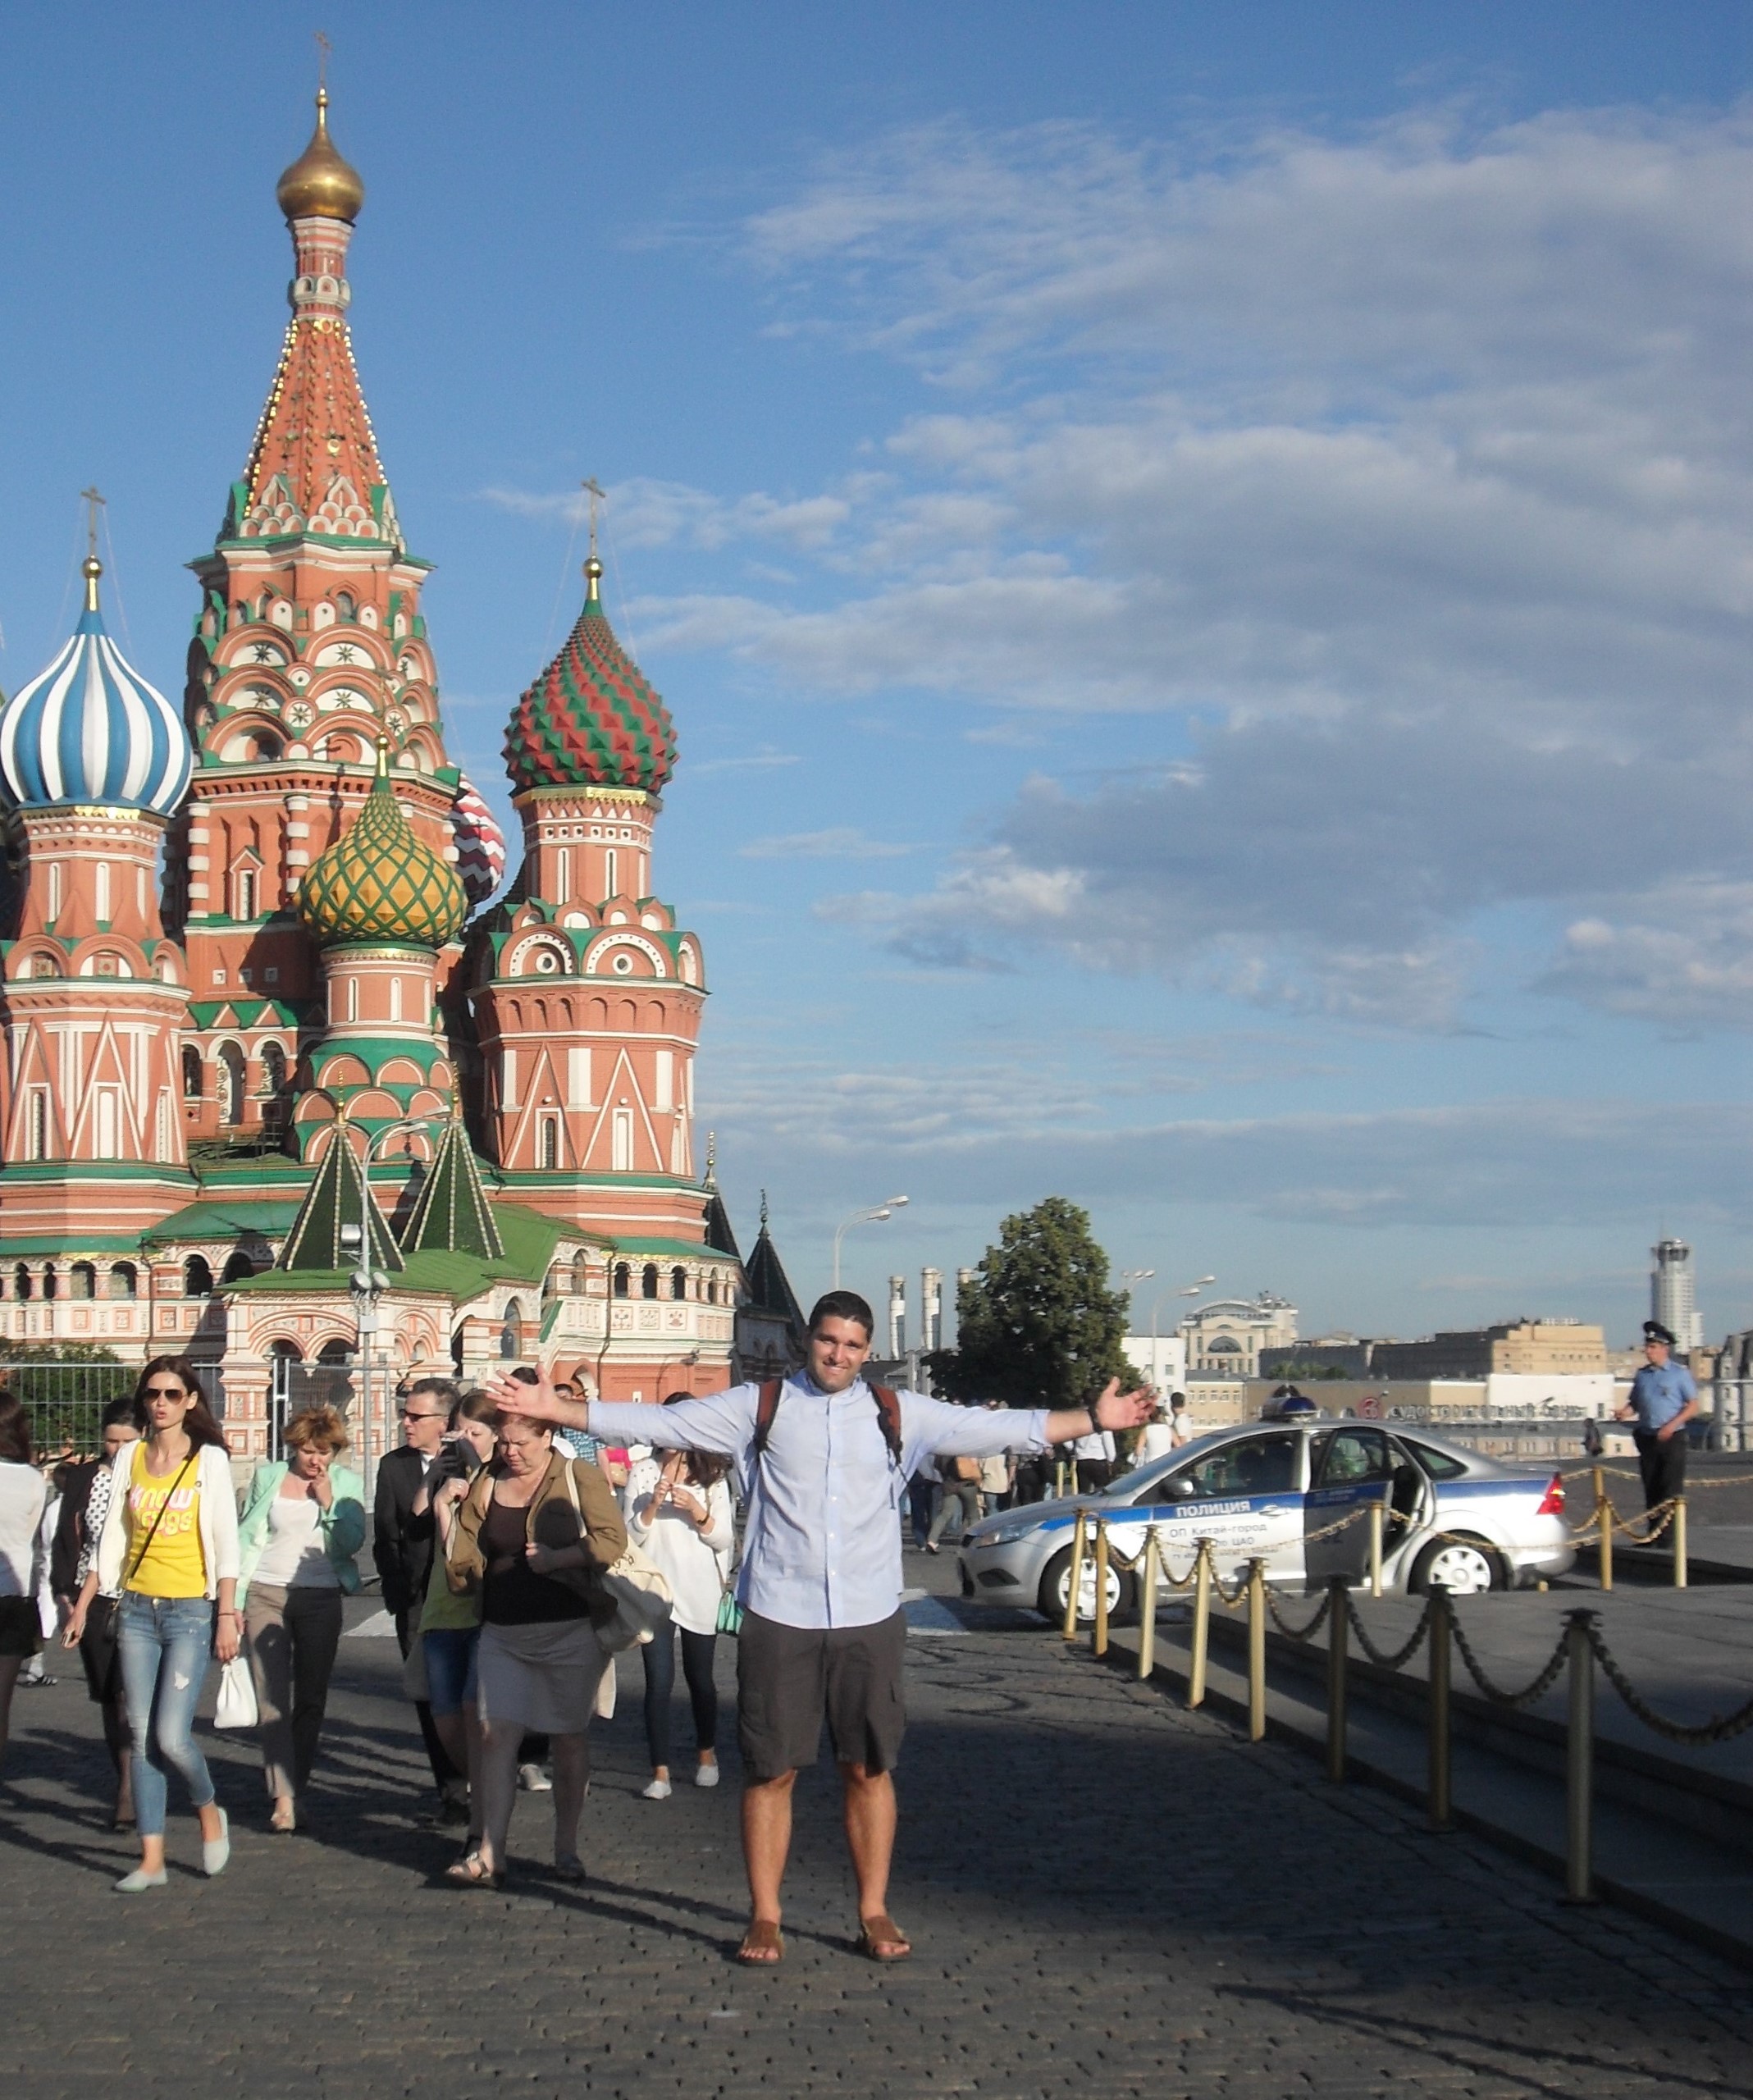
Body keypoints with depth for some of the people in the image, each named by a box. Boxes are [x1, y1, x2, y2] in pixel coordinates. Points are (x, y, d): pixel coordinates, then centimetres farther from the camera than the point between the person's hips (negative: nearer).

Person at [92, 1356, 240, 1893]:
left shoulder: (209, 1459, -2)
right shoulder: (130, 1457, 8)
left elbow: (226, 1541, -4)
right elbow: (113, 1536, 10)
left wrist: (227, 1615, -9)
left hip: (191, 1610, -4)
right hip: (138, 1608, 4)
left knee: (171, 1735, -12)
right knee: (142, 1737, 2)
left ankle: (210, 1812, 17)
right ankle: (151, 1859, 7)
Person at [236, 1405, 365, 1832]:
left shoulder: (347, 1484, 6)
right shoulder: (268, 1477, 5)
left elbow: (352, 1542, -3)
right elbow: (246, 1539, 7)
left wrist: (327, 1502, -12)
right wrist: (234, 1601, 3)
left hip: (320, 1598, 1)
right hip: (266, 1593, -1)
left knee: (311, 1699, 5)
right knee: (272, 1697, -9)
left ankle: (294, 1785, 17)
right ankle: (283, 1797, -13)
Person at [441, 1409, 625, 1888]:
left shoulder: (578, 1478, -4)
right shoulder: (486, 1484, 9)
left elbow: (613, 1539, -12)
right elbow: (466, 1559, 14)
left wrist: (557, 1557, -19)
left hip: (570, 1631, -3)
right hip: (502, 1633, 3)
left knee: (568, 1739, 5)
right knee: (496, 1734, -6)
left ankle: (566, 1848, 17)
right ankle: (490, 1855, -7)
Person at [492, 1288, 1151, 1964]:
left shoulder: (897, 1416, 8)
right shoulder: (759, 1407, 4)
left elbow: (995, 1428, 5)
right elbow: (658, 1423, 2)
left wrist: (1093, 1419, -2)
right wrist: (553, 1409, -4)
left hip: (869, 1620, 1)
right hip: (778, 1619, -1)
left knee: (869, 1767, 6)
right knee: (770, 1769, 2)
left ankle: (874, 1914, 16)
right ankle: (764, 1916, 12)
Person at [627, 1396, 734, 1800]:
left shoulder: (712, 1476, 3)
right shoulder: (644, 1472, 1)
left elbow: (725, 1540, 0)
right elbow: (630, 1536, -2)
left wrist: (698, 1512, -16)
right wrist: (652, 1505, -17)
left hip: (701, 1594, 1)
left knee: (700, 1678, 13)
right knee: (659, 1682, -6)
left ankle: (706, 1753, 34)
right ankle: (660, 1772, -3)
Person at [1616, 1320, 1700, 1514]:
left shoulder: (1680, 1373, -1)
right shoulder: (1642, 1375, 11)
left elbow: (1693, 1406, -2)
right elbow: (1635, 1403, 18)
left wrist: (1672, 1425, -15)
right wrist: (1625, 1412, -5)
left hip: (1672, 1438, -5)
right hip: (1647, 1438, 5)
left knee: (1671, 1491, -11)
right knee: (1651, 1491, 6)